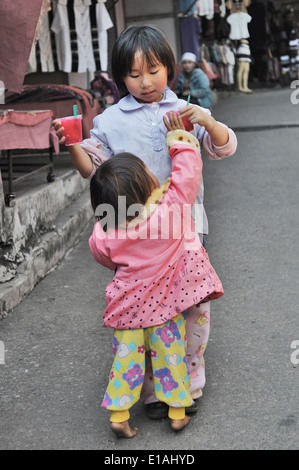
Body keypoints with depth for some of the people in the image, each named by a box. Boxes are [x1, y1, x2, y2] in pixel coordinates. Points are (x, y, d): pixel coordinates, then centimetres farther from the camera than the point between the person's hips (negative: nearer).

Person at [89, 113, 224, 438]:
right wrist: (179, 142, 3)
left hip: (128, 303, 1)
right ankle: (177, 412, 28)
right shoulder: (172, 207, -24)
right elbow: (188, 171, -13)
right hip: (166, 302, 0)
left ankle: (118, 414, 21)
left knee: (126, 356, 15)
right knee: (170, 355, 15)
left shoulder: (104, 234, -16)